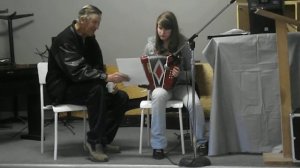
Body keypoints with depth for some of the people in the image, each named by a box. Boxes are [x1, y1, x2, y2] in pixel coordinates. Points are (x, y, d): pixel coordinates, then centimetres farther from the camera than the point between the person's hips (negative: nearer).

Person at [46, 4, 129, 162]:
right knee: (97, 90, -35)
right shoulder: (65, 39, -20)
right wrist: (106, 78, -36)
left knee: (121, 97, -9)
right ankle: (94, 142, -28)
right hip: (63, 89, -8)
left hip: (81, 86, 8)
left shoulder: (89, 38, 5)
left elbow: (97, 66, 11)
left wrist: (109, 83, -9)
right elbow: (76, 72, -31)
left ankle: (104, 140, -2)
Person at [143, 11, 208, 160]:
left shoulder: (183, 44, -5)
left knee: (195, 103, -31)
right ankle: (158, 145, -31)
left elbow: (192, 72, -1)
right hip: (159, 85, 0)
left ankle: (201, 142, -4)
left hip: (180, 85, 0)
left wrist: (180, 74, -23)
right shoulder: (151, 45, 1)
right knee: (159, 96, -37)